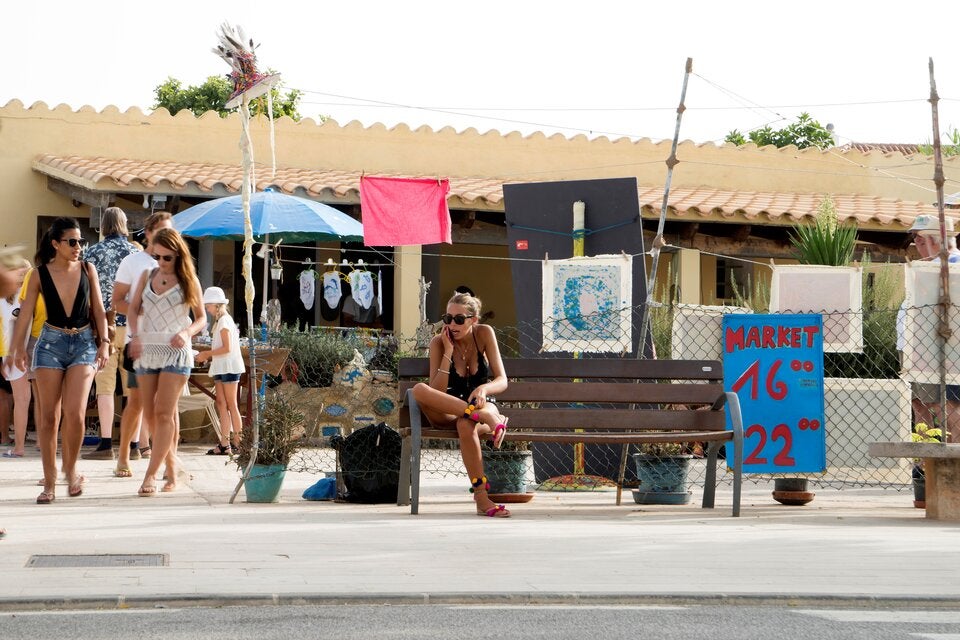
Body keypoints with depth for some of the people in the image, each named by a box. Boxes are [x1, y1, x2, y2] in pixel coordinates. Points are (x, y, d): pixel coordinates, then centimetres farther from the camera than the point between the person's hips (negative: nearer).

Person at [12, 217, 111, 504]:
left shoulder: (87, 270, 2)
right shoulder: (41, 275, -2)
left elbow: (98, 309, 6)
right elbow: (26, 312, -1)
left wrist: (103, 341, -1)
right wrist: (19, 347, -7)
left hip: (84, 343, 0)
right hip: (51, 343, 0)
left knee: (75, 413, -13)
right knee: (47, 415, 1)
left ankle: (71, 469, 10)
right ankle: (49, 482, 8)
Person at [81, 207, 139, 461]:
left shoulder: (93, 252, 0)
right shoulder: (137, 253, 5)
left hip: (103, 324, -2)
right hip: (133, 325, 2)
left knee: (105, 386, -1)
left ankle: (106, 444, -7)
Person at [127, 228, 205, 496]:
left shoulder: (188, 280, 2)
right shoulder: (147, 276, 11)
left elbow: (202, 318, 6)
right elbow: (133, 309, 8)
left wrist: (187, 333, -15)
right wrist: (135, 335, -11)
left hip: (176, 352, -4)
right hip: (146, 350, 4)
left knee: (164, 413, -12)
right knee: (150, 414, 5)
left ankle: (150, 475, -15)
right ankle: (170, 466, 19)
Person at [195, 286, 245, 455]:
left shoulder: (224, 320, -12)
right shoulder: (219, 321, 16)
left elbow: (227, 348, -19)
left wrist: (207, 354, -14)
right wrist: (207, 355, 5)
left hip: (229, 367, -9)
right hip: (221, 367, 9)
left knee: (231, 404, -5)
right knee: (221, 404, 4)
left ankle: (238, 441, -1)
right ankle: (224, 443, 1)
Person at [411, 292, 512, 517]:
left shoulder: (484, 334, -7)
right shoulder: (439, 342, -9)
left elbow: (502, 381, -10)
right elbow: (436, 391, -18)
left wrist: (484, 388, -33)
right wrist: (448, 352, -23)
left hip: (481, 405, -1)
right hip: (448, 412, 1)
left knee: (466, 425, -40)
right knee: (419, 390, -34)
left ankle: (482, 499, -41)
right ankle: (487, 419, -44)